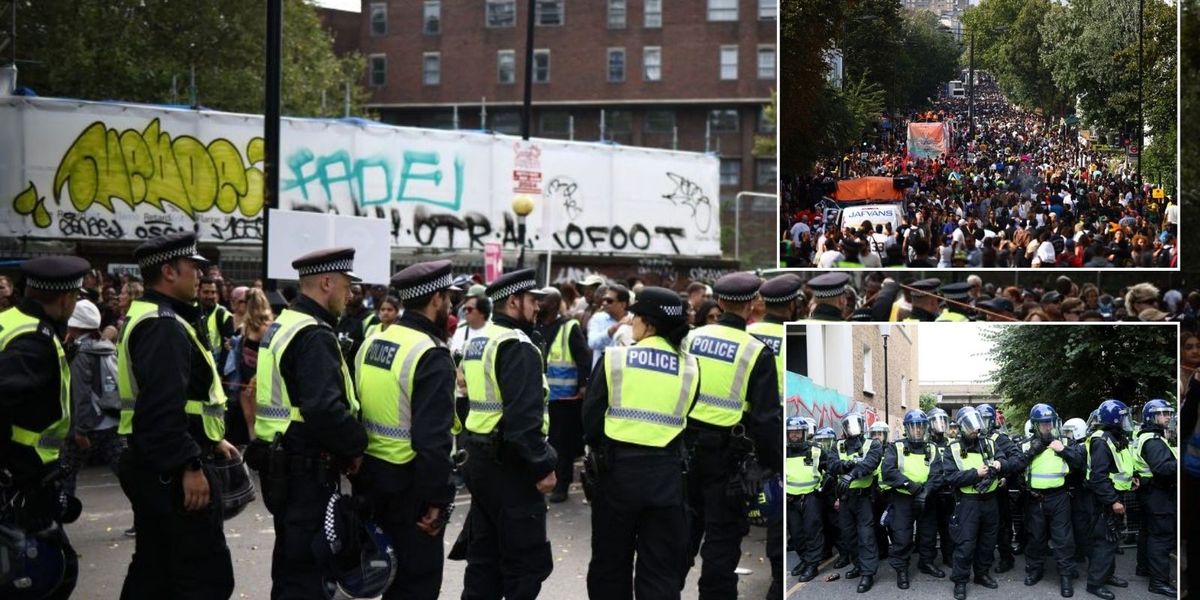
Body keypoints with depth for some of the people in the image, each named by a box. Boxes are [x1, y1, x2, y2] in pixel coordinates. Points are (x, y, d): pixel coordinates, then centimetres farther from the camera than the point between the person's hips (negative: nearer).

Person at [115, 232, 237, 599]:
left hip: (154, 465, 11)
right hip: (172, 471, -11)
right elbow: (164, 407, -28)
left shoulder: (149, 319, 17)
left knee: (155, 567, 17)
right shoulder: (164, 326, -18)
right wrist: (190, 466, -27)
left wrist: (210, 440, 25)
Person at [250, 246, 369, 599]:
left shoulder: (281, 326, 13)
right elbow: (325, 410, -31)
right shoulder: (315, 336, -19)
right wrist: (356, 444, -14)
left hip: (280, 462, 10)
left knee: (290, 562, 19)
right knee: (306, 569, -4)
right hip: (308, 470, -10)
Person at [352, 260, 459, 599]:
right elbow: (432, 440, -24)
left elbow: (357, 411, 12)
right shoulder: (431, 355, -19)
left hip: (371, 475, 8)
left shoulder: (371, 343, 7)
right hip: (410, 484, -8)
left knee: (392, 571, 21)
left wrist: (360, 472, 18)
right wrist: (437, 499, -19)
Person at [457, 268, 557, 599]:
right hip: (509, 464, -10)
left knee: (485, 555, 15)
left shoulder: (478, 341, 14)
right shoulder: (516, 346, -17)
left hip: (480, 457, 10)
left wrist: (473, 449, 21)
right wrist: (543, 466, -20)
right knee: (528, 561, -4)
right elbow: (524, 417, -24)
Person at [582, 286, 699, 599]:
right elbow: (685, 421, 6)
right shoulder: (690, 367, 0)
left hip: (617, 468, -1)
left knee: (611, 562, 14)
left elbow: (591, 419, -3)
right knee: (661, 571, 7)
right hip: (667, 474, 1)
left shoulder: (614, 358, -5)